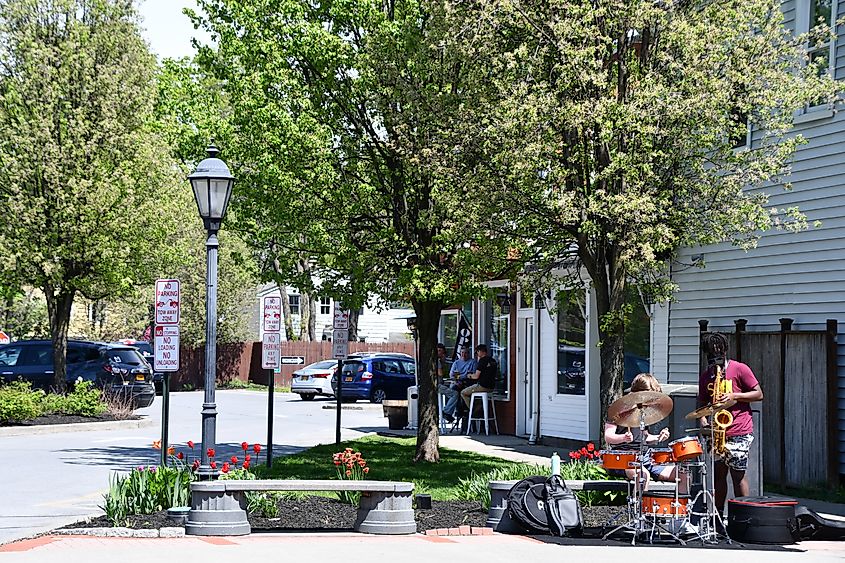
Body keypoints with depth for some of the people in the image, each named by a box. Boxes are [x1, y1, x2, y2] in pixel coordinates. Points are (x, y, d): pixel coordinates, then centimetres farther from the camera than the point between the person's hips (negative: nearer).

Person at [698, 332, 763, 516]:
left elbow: (759, 394, -3)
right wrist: (704, 422, -2)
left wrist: (734, 396, -14)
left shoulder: (740, 369, -3)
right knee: (719, 472, 7)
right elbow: (702, 403, 17)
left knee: (738, 474, -6)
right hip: (718, 432, 5)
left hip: (739, 432, -5)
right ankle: (718, 515, 14)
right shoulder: (706, 376, 13)